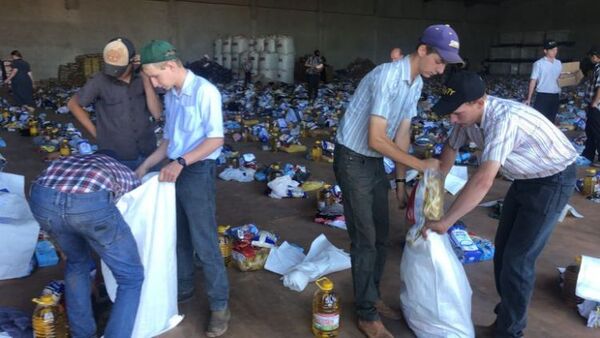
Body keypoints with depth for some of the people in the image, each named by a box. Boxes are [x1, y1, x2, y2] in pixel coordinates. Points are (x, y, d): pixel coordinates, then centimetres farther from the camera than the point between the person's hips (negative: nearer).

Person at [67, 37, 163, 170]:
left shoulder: (141, 79, -3)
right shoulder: (99, 81, -11)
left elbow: (157, 114, -10)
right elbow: (73, 104, 2)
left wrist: (146, 80, -16)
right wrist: (95, 132, -2)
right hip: (115, 158, -3)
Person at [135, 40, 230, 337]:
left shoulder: (204, 91, -13)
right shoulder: (170, 96, 10)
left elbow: (216, 139, -16)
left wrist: (182, 162, -24)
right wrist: (144, 167, 13)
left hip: (198, 172, -7)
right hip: (174, 172, 8)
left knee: (204, 243, -1)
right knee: (179, 238, 18)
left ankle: (220, 305, 12)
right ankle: (184, 288, 36)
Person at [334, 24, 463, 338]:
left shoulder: (416, 84, 2)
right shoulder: (388, 77, -25)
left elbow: (401, 134, 7)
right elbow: (376, 139, -28)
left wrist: (401, 180, 8)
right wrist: (419, 164, -23)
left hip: (376, 160, 8)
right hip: (353, 159, -8)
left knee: (381, 233, 14)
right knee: (365, 239, -2)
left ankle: (372, 296, 32)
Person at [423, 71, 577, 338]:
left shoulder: (504, 119, -37)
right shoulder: (468, 113, -12)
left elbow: (483, 181, -45)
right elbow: (450, 151, 5)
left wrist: (444, 222, -40)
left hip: (552, 180, -8)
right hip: (526, 178, 8)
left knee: (517, 259, -5)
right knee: (502, 250, 14)